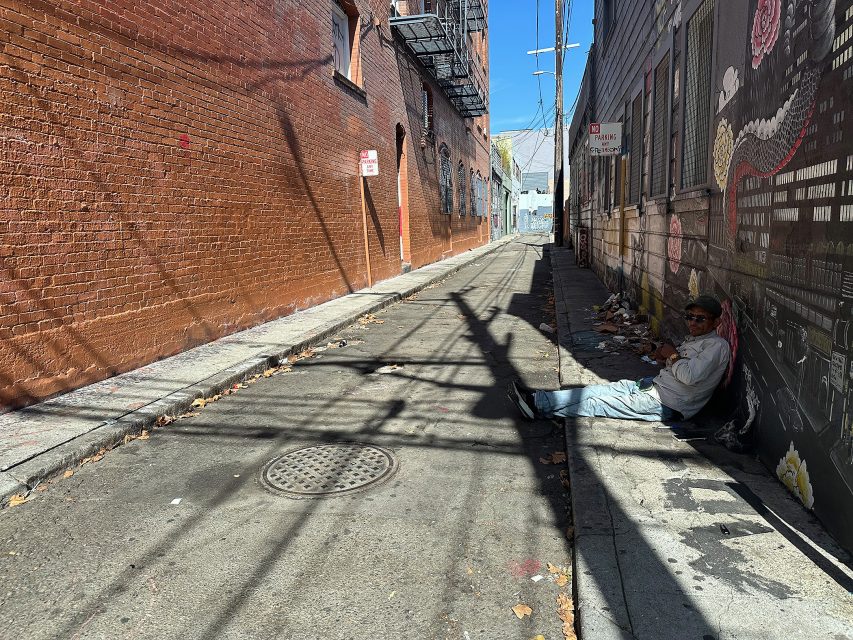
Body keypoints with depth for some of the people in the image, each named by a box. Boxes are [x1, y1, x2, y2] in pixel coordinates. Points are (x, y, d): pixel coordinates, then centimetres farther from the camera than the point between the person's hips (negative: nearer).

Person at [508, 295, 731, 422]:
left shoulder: (717, 345, -11)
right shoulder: (694, 338, 18)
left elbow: (690, 376, -25)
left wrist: (672, 356, -8)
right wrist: (665, 354, 5)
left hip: (666, 404, -9)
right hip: (654, 384, 9)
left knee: (598, 403, -14)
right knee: (599, 390, -5)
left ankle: (538, 406, -15)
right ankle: (538, 400, -10)